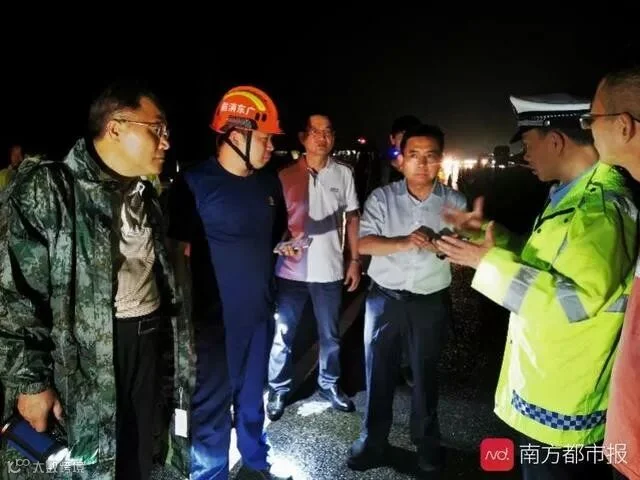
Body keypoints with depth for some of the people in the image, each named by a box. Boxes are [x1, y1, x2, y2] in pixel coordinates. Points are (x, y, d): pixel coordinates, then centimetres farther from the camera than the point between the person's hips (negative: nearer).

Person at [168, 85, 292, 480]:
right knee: (212, 403, 9)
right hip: (216, 315, -5)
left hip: (260, 310, 6)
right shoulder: (196, 181, -13)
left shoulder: (269, 183, 6)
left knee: (252, 394, 22)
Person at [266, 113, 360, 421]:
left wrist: (355, 260, 5)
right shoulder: (286, 175, -3)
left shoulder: (343, 174, 2)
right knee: (282, 335, 8)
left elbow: (353, 218, 7)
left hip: (329, 269, 2)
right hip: (291, 269, -1)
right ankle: (278, 390, 26)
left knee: (330, 335, 16)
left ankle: (329, 384, 35)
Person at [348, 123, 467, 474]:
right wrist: (405, 242, -30)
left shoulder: (455, 202, -4)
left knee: (425, 373, 16)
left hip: (431, 302, 1)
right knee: (378, 370, 11)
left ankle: (427, 440, 38)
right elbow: (363, 244, -15)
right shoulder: (382, 197, -6)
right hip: (384, 298, 0)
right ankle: (373, 438, 31)